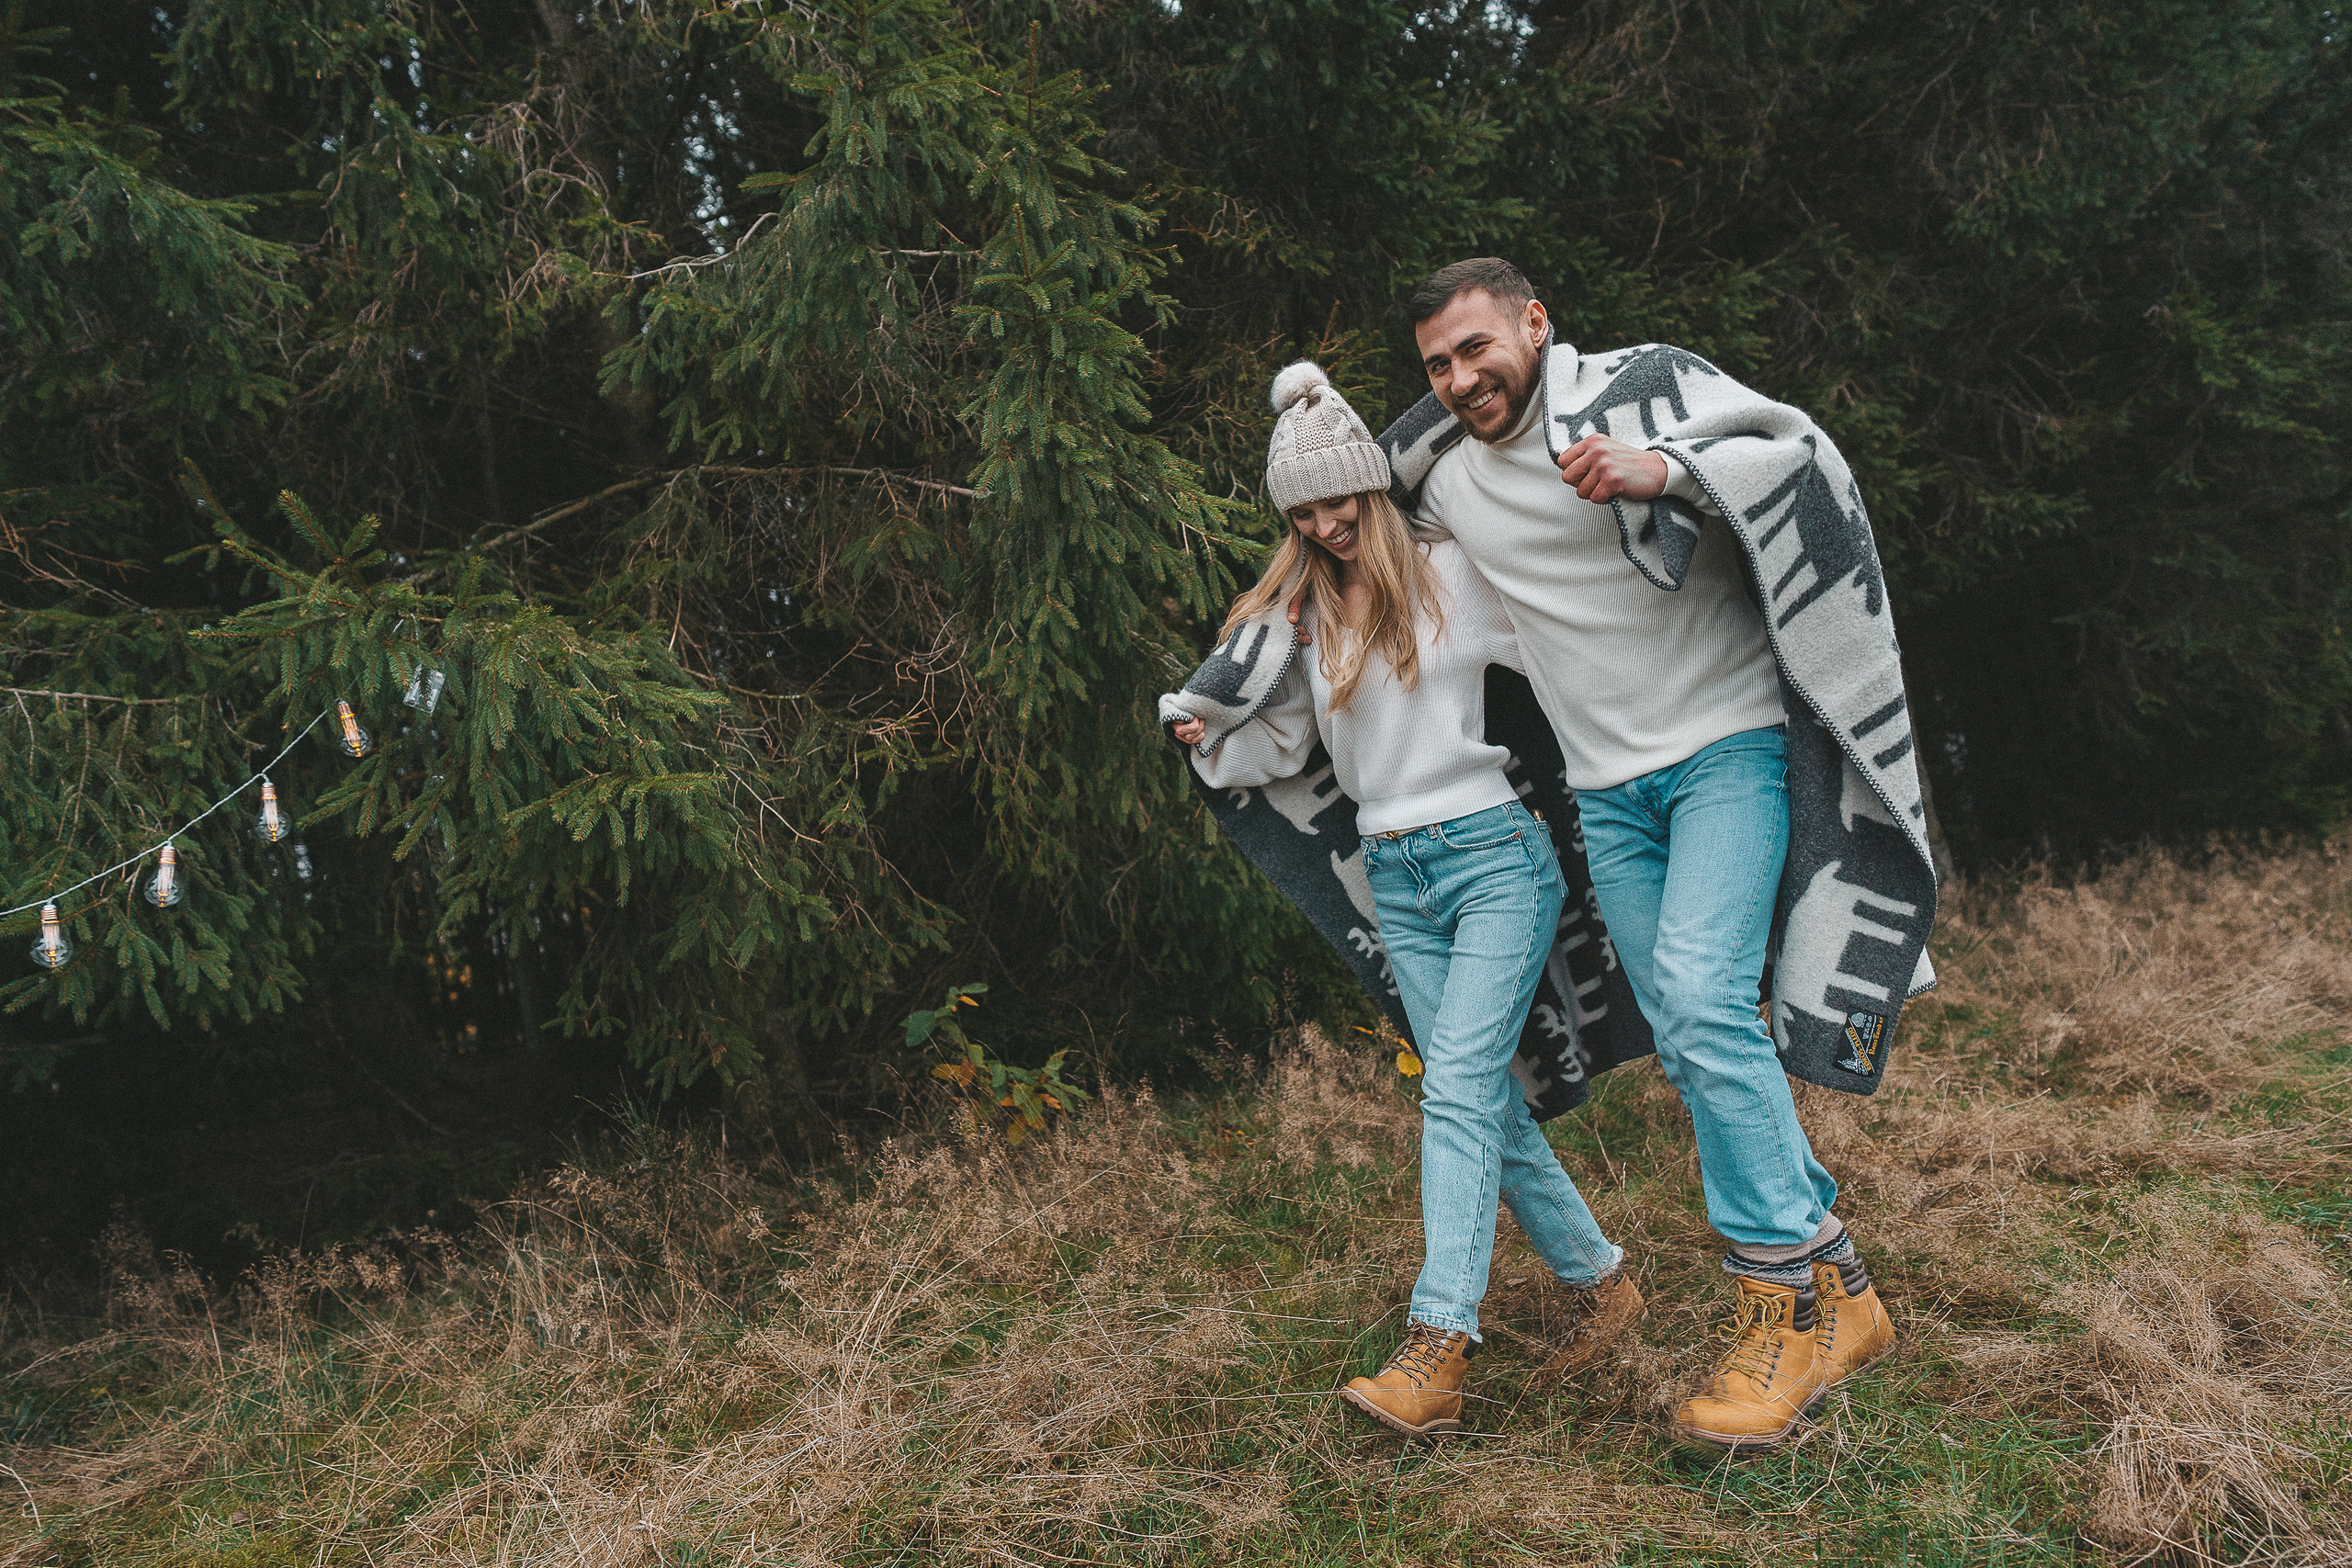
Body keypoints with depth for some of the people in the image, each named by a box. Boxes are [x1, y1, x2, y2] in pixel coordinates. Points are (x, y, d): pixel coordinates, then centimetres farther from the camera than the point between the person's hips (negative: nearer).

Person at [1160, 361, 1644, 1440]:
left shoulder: (1452, 573, -1)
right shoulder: (1301, 617, 11)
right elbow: (1278, 745, 12)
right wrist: (1208, 740, -4)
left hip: (1492, 854, -5)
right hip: (1394, 880, 5)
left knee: (1458, 1087, -16)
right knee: (1488, 1100, 6)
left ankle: (1436, 1352, -19)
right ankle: (1597, 1279, 24)